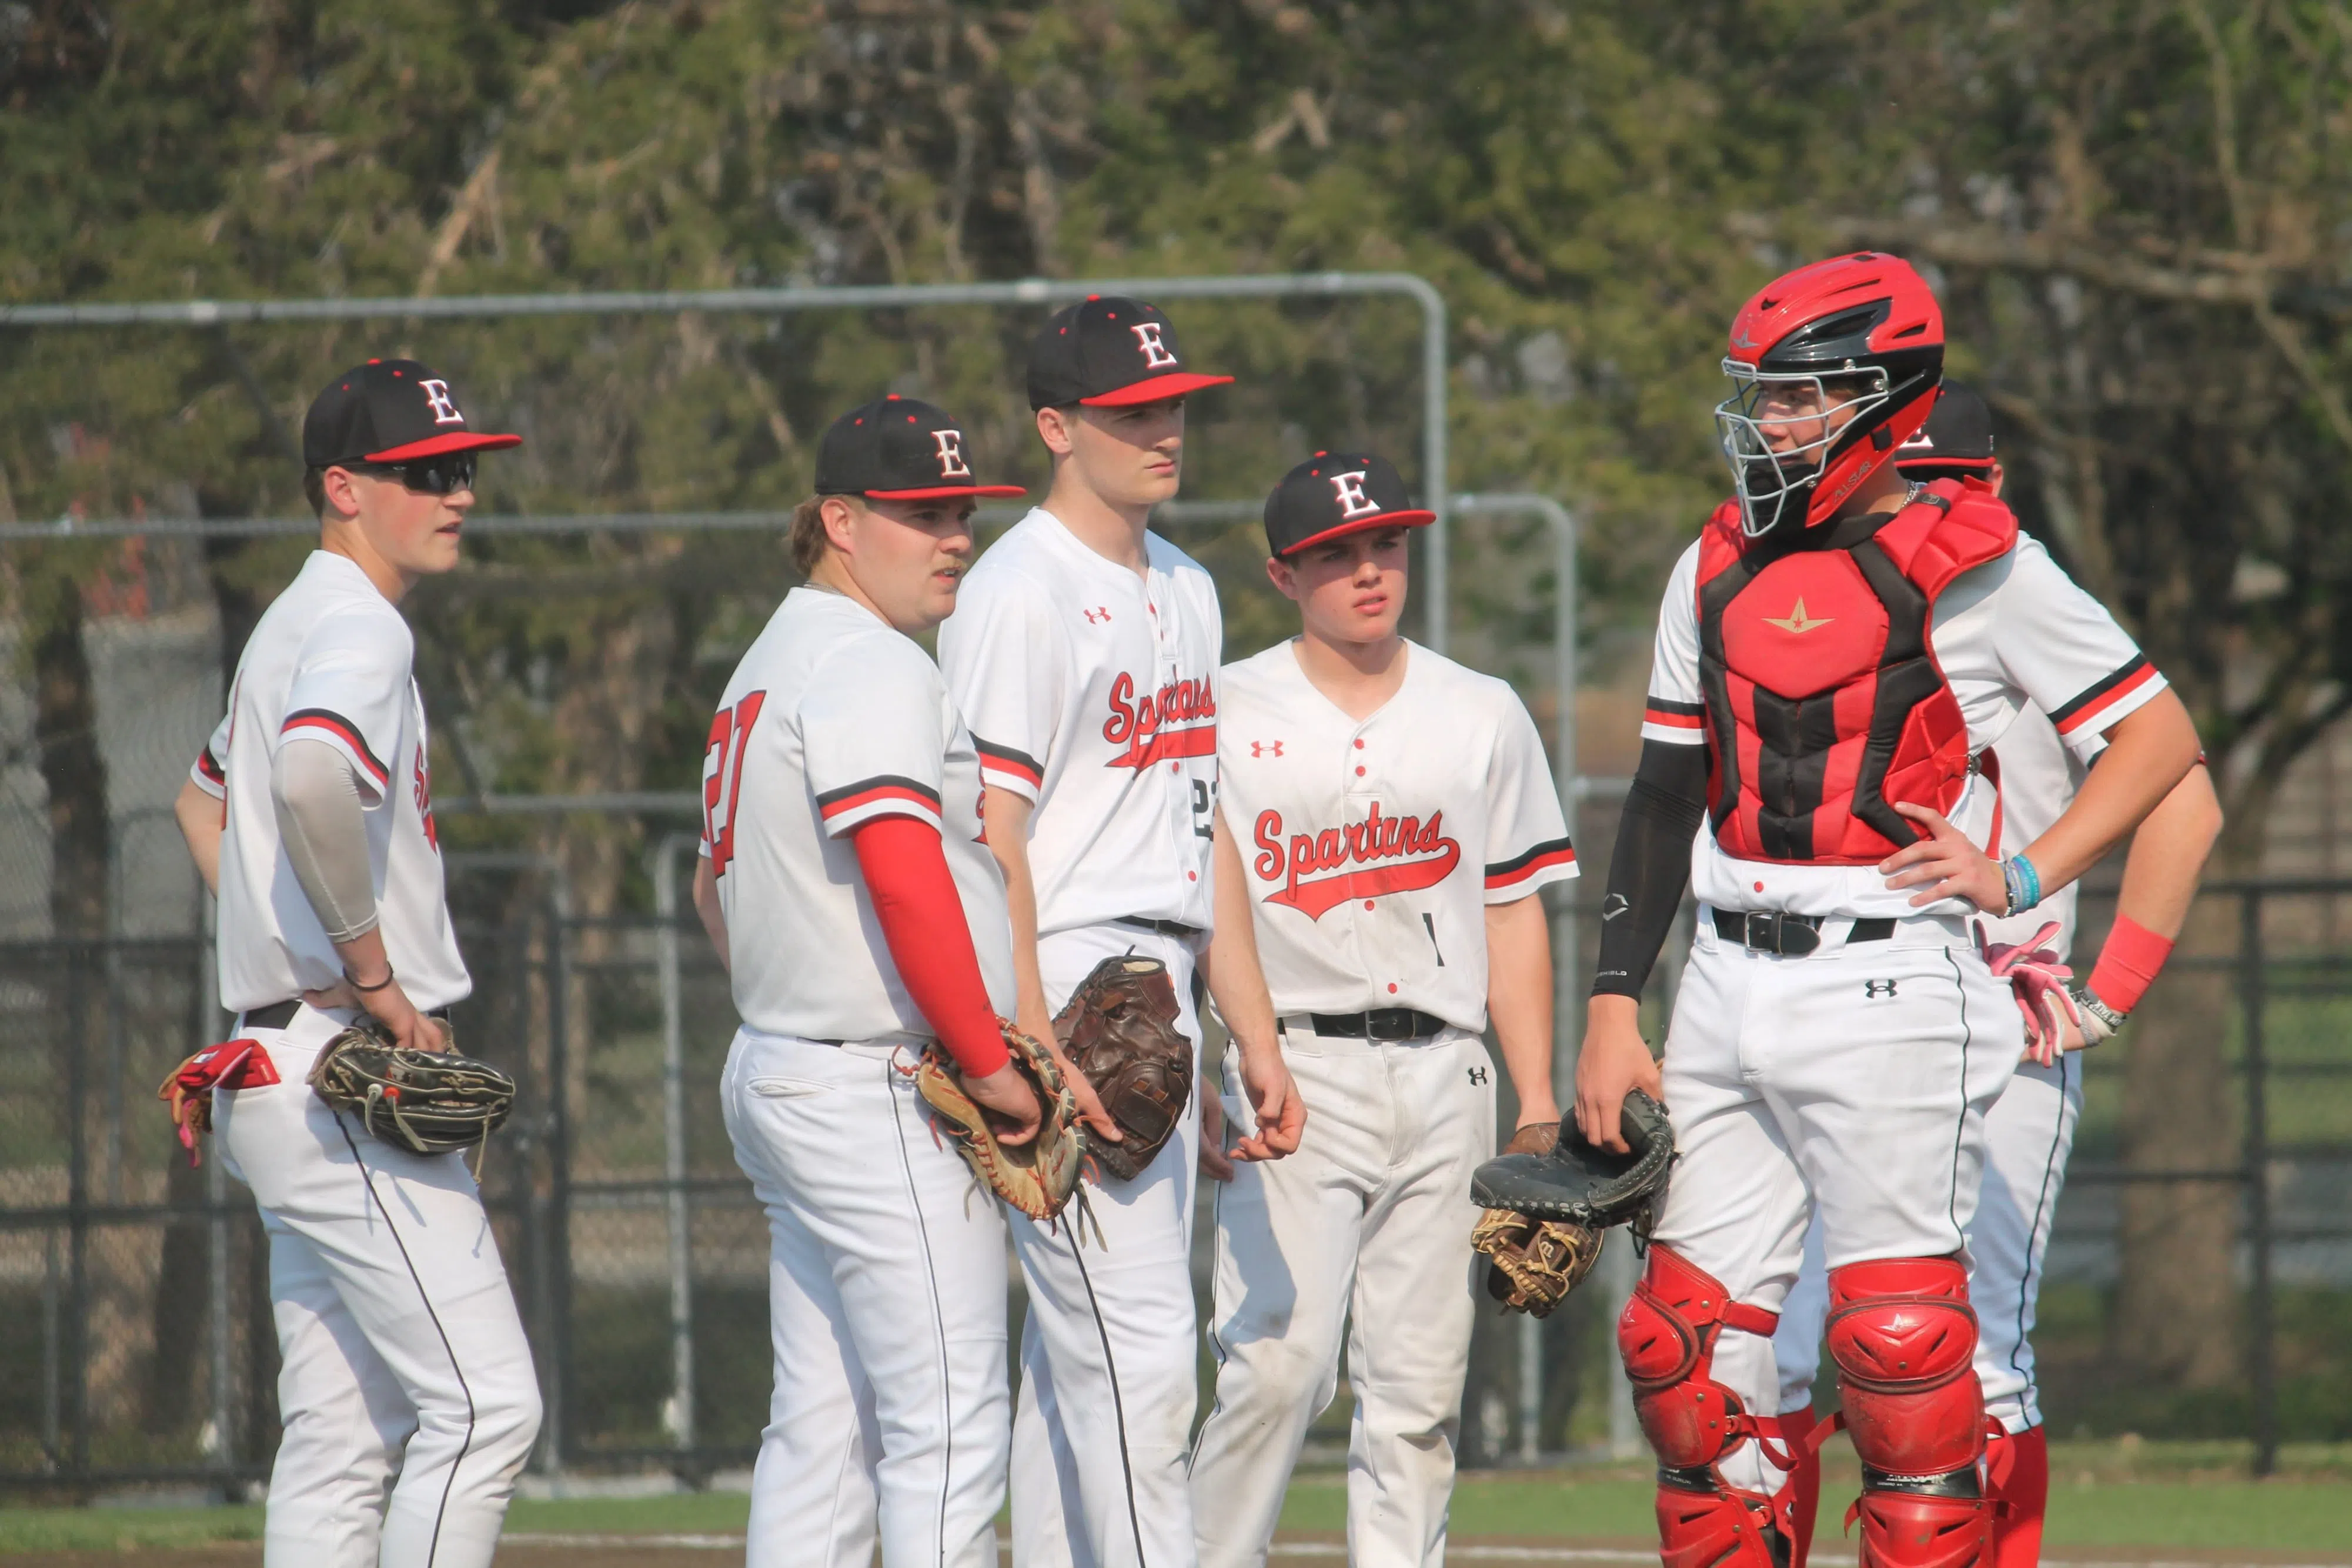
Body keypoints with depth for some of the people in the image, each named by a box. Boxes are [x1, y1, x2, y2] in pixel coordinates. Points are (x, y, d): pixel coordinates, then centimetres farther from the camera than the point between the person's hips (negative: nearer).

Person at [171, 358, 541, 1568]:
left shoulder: (288, 628, 19)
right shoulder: (358, 630, -13)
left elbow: (206, 799, 35)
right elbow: (314, 781, -34)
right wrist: (374, 974, -23)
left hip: (283, 1076, 10)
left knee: (342, 1439, 9)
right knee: (483, 1403, -12)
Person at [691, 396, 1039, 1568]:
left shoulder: (770, 664, 20)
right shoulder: (869, 665, -14)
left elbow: (715, 882, 28)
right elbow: (904, 875, -24)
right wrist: (991, 1064, -18)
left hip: (775, 1068, 10)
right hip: (881, 1096, -10)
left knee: (820, 1425, 10)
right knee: (948, 1425, -11)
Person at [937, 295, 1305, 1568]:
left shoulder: (1184, 592, 18)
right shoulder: (1021, 594, -11)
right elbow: (990, 838, -16)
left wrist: (1248, 1028, 17)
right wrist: (1036, 1052, -23)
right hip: (1064, 982, -9)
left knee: (1077, 1355, 10)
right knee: (1136, 1353, -13)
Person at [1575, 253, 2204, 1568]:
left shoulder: (1975, 567, -4)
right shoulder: (1718, 570, 14)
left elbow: (2162, 737, 0)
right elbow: (1664, 802, 17)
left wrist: (2023, 879, -9)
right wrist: (1615, 1007, 11)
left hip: (1890, 994, -6)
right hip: (1728, 999, 6)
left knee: (1902, 1354, -6)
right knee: (1689, 1344, 3)